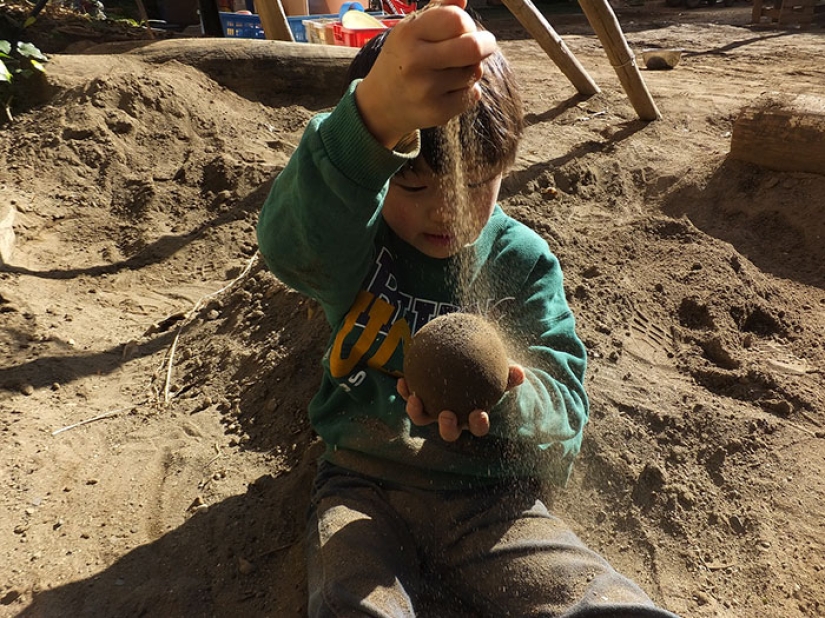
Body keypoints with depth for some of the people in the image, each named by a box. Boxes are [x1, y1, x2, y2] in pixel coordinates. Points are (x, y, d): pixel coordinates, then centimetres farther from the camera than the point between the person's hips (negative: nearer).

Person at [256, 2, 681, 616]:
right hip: (365, 481, 0)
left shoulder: (523, 260, 0)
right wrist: (375, 114, -49)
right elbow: (289, 239, -30)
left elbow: (564, 400, -5)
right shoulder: (356, 239, -4)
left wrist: (505, 398, -30)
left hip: (488, 493, 2)